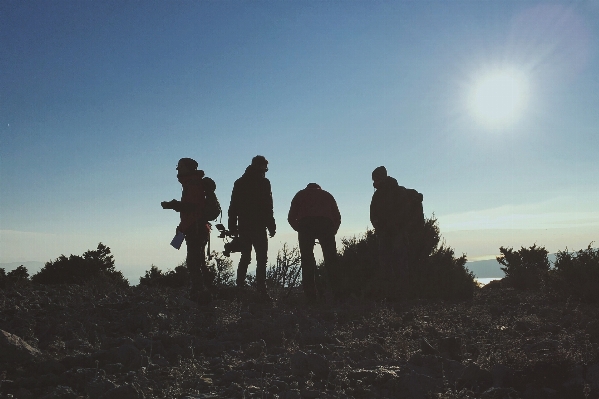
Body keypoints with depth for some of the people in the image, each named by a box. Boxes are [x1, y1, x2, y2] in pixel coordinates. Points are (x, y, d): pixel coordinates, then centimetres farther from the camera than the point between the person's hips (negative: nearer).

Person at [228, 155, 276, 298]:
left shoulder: (239, 182, 13)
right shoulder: (263, 182, -4)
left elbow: (233, 206, 12)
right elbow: (267, 207, -10)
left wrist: (232, 226, 15)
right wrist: (271, 226, -6)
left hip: (243, 226, 6)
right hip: (258, 227, -6)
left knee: (245, 257, 15)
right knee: (261, 259, -4)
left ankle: (240, 287, 12)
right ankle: (261, 290, -11)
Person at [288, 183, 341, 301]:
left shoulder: (300, 194, 30)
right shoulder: (327, 195, 33)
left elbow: (291, 218, 21)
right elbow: (337, 217, 23)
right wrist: (331, 233, 32)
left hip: (305, 224, -1)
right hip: (326, 223, 1)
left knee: (307, 260, 1)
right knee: (330, 260, 4)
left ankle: (310, 297, -5)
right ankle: (335, 294, -5)